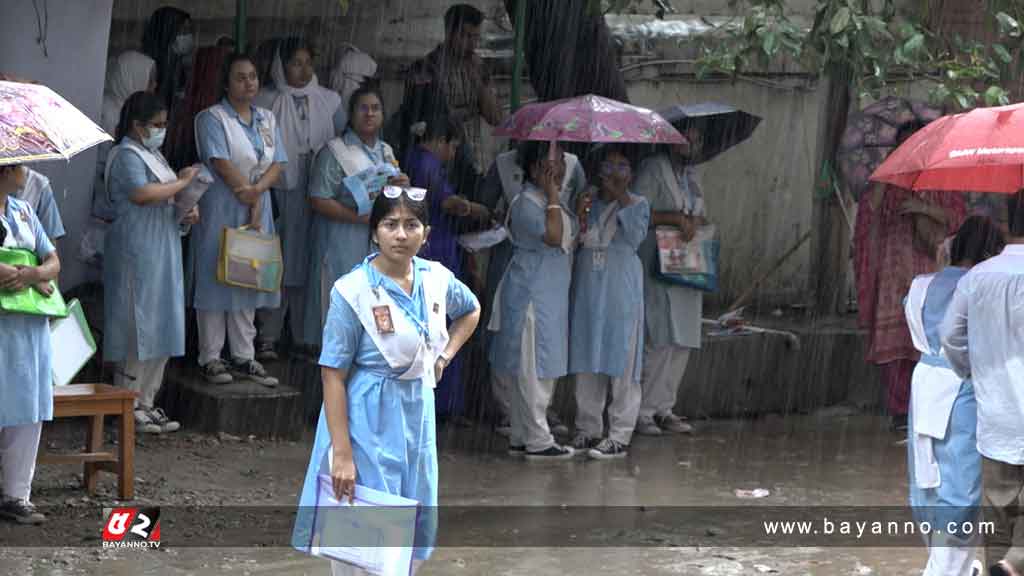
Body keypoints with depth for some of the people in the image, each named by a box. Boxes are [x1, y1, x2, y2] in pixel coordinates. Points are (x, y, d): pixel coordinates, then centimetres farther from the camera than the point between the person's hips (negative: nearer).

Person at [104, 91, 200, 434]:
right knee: (138, 328, -7)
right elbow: (142, 193, -27)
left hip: (162, 253, 10)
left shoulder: (152, 154, 19)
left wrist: (187, 212, 6)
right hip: (138, 254, -10)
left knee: (162, 327, 10)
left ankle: (146, 403, 16)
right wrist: (182, 182, -16)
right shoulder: (127, 155, -11)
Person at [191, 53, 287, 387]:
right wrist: (248, 196, -14)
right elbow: (221, 162, -14)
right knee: (216, 280, -3)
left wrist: (257, 189, -14)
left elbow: (277, 164, 5)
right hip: (221, 209, -6)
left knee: (249, 280, 9)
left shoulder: (267, 120, 14)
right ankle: (210, 358, 1)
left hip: (258, 210, 6)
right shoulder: (213, 118, -5)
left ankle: (244, 357, 15)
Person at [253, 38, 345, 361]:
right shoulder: (266, 102, 2)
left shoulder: (329, 101, 9)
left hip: (316, 196, 2)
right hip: (278, 191, -2)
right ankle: (268, 337, 1)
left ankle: (307, 334, 12)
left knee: (309, 262, 4)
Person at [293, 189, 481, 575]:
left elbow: (470, 311, 24)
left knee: (413, 529, 12)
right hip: (367, 422, -6)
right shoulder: (353, 291, -17)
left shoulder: (436, 278, 0)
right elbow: (333, 375, -17)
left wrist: (445, 356, 8)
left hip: (417, 416, 6)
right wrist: (342, 453, -21)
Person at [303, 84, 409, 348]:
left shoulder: (386, 152, 17)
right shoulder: (335, 151, -5)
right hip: (345, 245, -6)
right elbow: (318, 200, -13)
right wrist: (359, 217, -21)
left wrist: (404, 186, 2)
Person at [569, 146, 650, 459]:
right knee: (587, 362, 7)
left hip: (622, 287, -4)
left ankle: (620, 436, -1)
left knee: (621, 361, -4)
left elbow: (635, 238, -13)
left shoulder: (638, 204, 3)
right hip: (588, 287, 4)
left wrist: (623, 199, -14)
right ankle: (588, 428, 17)